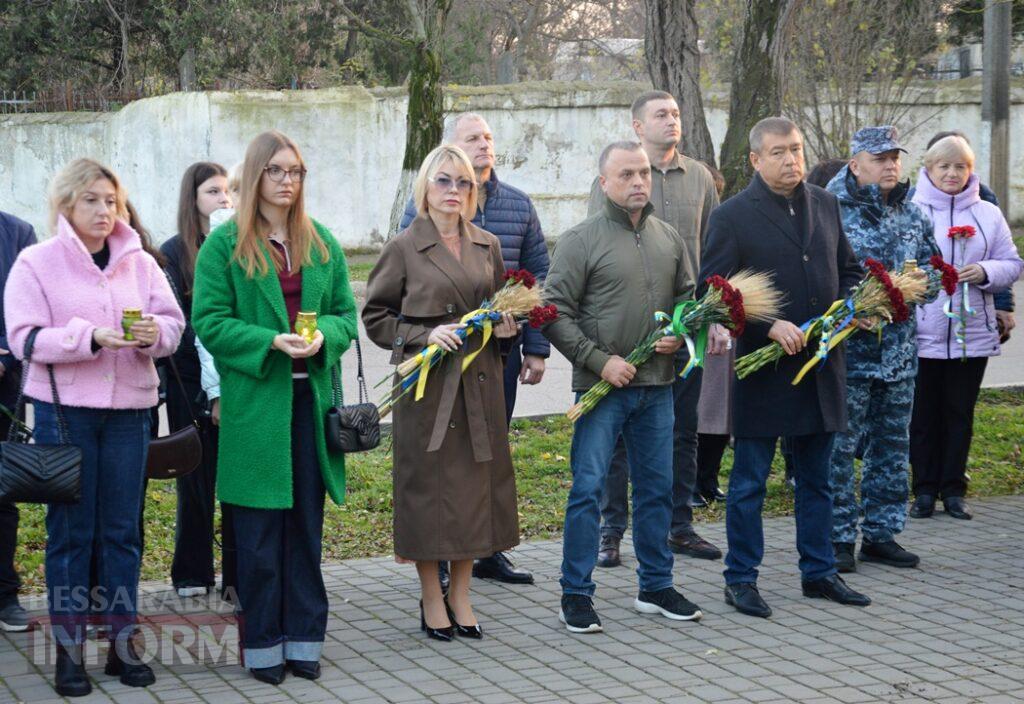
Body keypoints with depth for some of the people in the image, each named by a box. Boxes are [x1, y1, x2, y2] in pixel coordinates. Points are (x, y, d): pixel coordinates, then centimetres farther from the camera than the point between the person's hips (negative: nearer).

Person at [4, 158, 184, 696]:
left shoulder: (139, 262, 8)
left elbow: (173, 321, 5)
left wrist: (154, 333, -18)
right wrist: (90, 337, -22)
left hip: (128, 409, 3)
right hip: (64, 409, -3)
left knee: (122, 529, 8)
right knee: (70, 530, 1)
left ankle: (122, 641, 17)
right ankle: (68, 648, 9)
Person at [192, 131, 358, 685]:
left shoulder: (321, 243, 12)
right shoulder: (225, 244, -1)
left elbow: (346, 313, 12)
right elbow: (209, 322, -6)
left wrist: (324, 334, -10)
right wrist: (272, 341, -18)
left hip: (311, 398, 4)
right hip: (254, 400, -4)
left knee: (306, 523, 8)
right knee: (259, 530, 1)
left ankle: (303, 638, 16)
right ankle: (263, 644, 10)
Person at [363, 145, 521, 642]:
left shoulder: (487, 247, 10)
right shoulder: (403, 248, -3)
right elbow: (375, 318, -1)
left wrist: (505, 328, 1)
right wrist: (425, 335, -14)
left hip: (480, 382, 4)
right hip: (426, 383, -4)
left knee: (477, 482, 6)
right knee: (429, 484, -1)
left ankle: (460, 596, 19)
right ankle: (432, 600, 13)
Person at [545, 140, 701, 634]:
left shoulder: (668, 238, 11)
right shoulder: (581, 240, -6)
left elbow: (688, 296, 21)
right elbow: (557, 314, -8)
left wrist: (680, 334, 0)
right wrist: (600, 360, -14)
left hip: (657, 384, 5)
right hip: (602, 385, -5)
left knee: (657, 487, 11)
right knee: (588, 487, -4)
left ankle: (656, 587, 23)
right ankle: (576, 595, 4)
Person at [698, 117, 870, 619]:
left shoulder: (824, 205, 10)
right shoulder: (732, 216, -7)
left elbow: (847, 270, 20)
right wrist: (769, 326, -20)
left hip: (821, 367, 5)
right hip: (763, 370, -5)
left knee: (816, 479, 14)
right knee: (749, 483, 3)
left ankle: (818, 573, 25)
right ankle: (740, 580, 13)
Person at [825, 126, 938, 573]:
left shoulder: (912, 214, 11)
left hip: (900, 349, 6)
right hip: (848, 348, -6)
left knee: (892, 444, 12)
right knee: (839, 445, -2)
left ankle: (882, 533, 22)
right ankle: (839, 538, 7)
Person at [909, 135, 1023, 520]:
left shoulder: (988, 214, 8)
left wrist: (985, 272, -10)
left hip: (972, 333, 2)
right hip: (922, 333, -2)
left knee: (960, 413, 7)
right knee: (924, 413, 4)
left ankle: (953, 489, 16)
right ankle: (925, 489, 13)